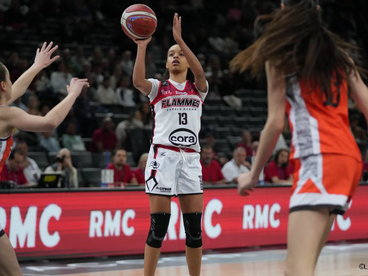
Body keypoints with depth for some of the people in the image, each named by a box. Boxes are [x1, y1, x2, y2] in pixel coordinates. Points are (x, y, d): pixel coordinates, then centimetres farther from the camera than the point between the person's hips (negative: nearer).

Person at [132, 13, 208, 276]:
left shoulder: (198, 89, 12)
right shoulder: (158, 88, 8)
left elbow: (200, 73, -11)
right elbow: (138, 81, -15)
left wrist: (180, 39, -18)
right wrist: (142, 46, -19)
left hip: (191, 158, 2)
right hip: (163, 156, -2)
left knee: (194, 227, 3)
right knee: (158, 227, -6)